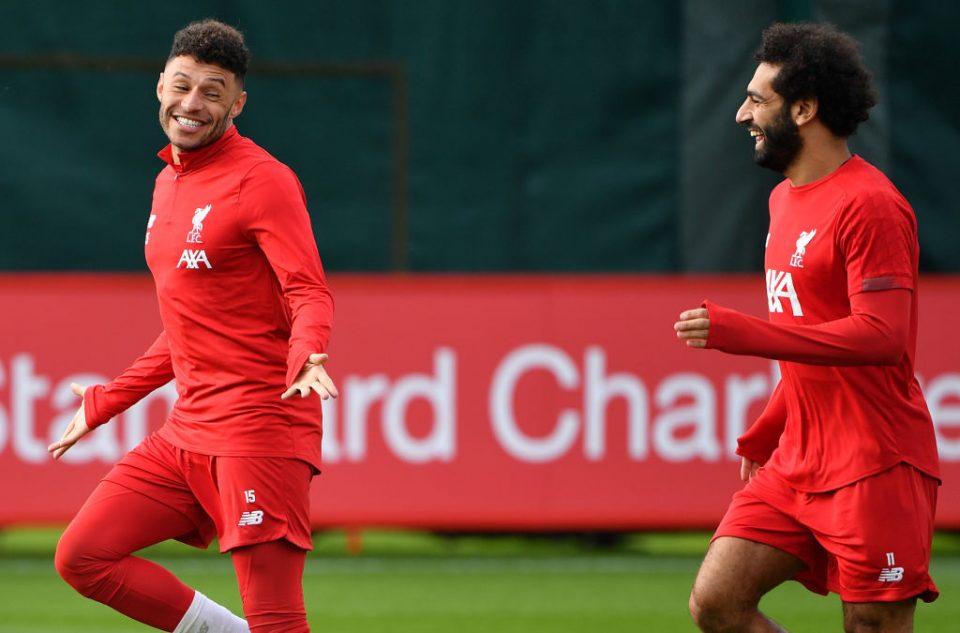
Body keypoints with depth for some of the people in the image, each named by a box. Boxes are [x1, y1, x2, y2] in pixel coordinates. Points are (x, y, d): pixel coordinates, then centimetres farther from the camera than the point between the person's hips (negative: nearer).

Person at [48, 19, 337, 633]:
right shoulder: (169, 184, 19)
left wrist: (307, 355, -38)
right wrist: (104, 403, 31)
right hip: (188, 430, 9)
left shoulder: (262, 180, -7)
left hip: (260, 426, -9)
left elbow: (310, 293, -16)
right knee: (82, 556, 2)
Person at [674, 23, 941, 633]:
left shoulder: (868, 204, -14)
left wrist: (740, 333, -27)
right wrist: (763, 435, 23)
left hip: (875, 468, -9)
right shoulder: (786, 199, 17)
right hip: (796, 463, 9)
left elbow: (881, 336, -25)